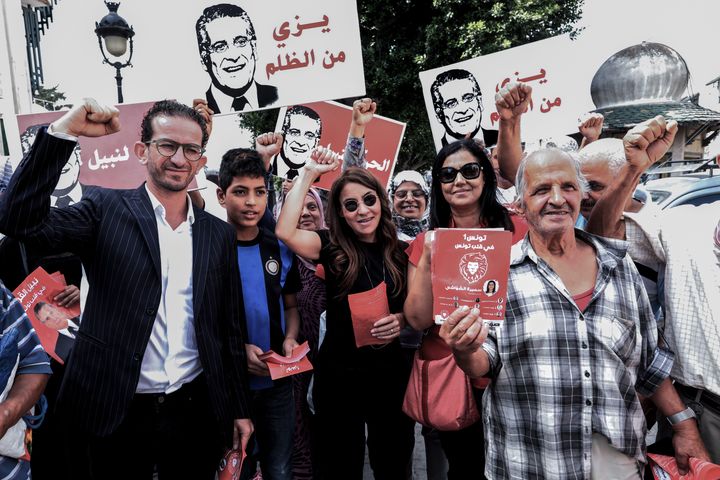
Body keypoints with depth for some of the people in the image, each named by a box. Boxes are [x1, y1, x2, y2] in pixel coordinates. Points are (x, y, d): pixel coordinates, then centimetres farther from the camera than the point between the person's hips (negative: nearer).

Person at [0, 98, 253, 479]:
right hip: (115, 412, -2)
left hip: (195, 411, 2)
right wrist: (64, 132, -22)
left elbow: (230, 330, 6)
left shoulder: (219, 234, 3)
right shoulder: (107, 210, -3)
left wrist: (239, 409, 9)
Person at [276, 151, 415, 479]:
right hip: (337, 374, -1)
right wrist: (309, 173, -18)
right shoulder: (332, 248, -6)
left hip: (390, 374, 2)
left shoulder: (401, 252, -1)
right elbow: (285, 232, -24)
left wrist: (402, 320, -14)